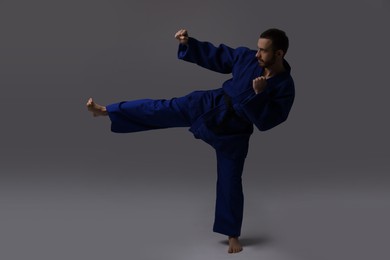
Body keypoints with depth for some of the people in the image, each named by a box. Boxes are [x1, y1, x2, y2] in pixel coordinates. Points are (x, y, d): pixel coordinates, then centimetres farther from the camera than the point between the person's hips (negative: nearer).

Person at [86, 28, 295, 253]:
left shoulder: (284, 87, -17)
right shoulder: (247, 57, -8)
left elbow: (265, 122, -22)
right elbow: (215, 57, 2)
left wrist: (259, 94, -35)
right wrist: (188, 43, -10)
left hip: (233, 133, -2)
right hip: (211, 105, 3)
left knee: (230, 182, 6)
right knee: (159, 110, -3)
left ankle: (232, 234, 26)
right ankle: (104, 110, 9)